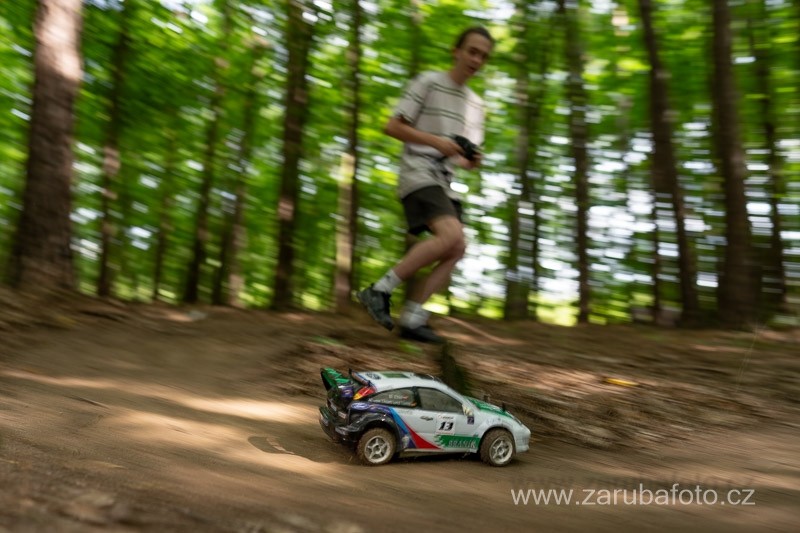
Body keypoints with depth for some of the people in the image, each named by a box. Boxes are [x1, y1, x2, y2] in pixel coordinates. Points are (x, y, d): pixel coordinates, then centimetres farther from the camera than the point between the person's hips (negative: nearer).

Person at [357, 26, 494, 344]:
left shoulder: (476, 104, 20)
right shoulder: (428, 82, 0)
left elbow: (467, 160, 23)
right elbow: (392, 127, -5)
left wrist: (472, 160, -1)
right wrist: (437, 141, -15)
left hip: (445, 182, 7)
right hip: (418, 172, -7)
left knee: (456, 250, -10)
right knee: (452, 236, -27)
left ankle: (412, 318, -7)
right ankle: (380, 290, -19)